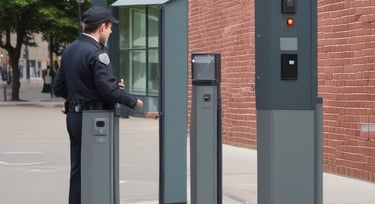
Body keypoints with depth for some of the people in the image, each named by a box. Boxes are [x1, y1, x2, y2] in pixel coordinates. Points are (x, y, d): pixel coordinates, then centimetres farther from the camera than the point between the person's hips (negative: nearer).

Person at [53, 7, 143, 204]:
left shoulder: (69, 51, 11)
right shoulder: (96, 54, -15)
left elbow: (59, 88, 14)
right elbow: (109, 88, -24)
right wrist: (133, 102, -11)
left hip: (73, 117, 8)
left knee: (77, 170, 12)